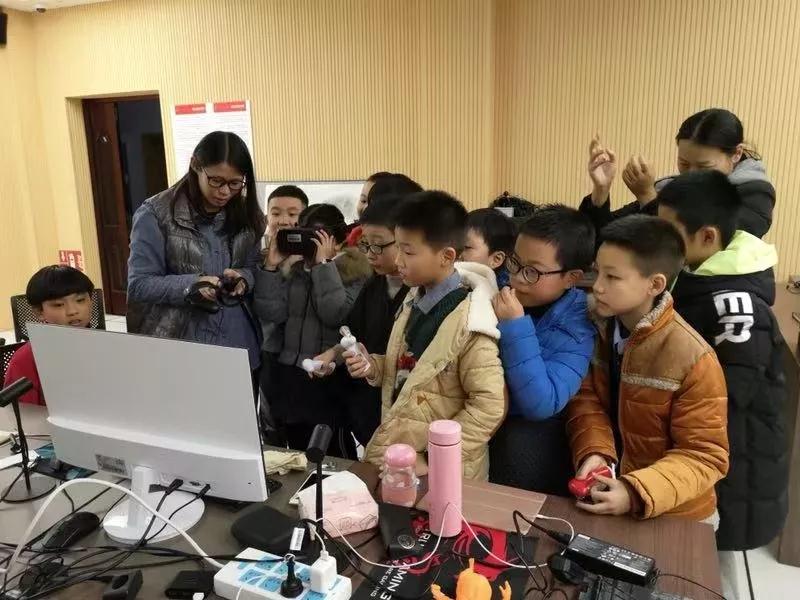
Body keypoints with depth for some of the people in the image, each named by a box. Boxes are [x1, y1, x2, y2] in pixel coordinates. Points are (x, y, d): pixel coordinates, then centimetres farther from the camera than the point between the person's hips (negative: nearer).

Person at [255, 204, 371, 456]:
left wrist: (324, 263, -18)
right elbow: (270, 314, 1)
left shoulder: (354, 271, -6)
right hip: (290, 378, 6)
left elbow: (336, 314, -21)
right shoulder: (295, 269, 10)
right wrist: (271, 266, -6)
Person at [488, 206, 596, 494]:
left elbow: (540, 406, -23)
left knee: (520, 442, -24)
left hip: (531, 434, -2)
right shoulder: (502, 290, -2)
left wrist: (516, 325, -26)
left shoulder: (576, 330, -14)